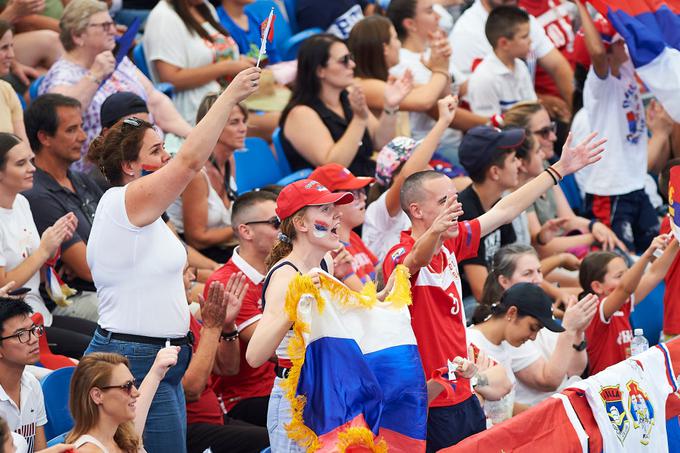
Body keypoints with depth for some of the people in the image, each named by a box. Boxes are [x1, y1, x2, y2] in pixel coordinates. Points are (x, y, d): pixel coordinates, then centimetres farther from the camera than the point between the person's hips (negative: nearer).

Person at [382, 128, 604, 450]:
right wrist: (434, 232, -64)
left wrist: (560, 169, 22)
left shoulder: (450, 244, 8)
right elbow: (416, 260, -41)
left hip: (464, 397, 9)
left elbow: (504, 211, 17)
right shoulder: (400, 257, -16)